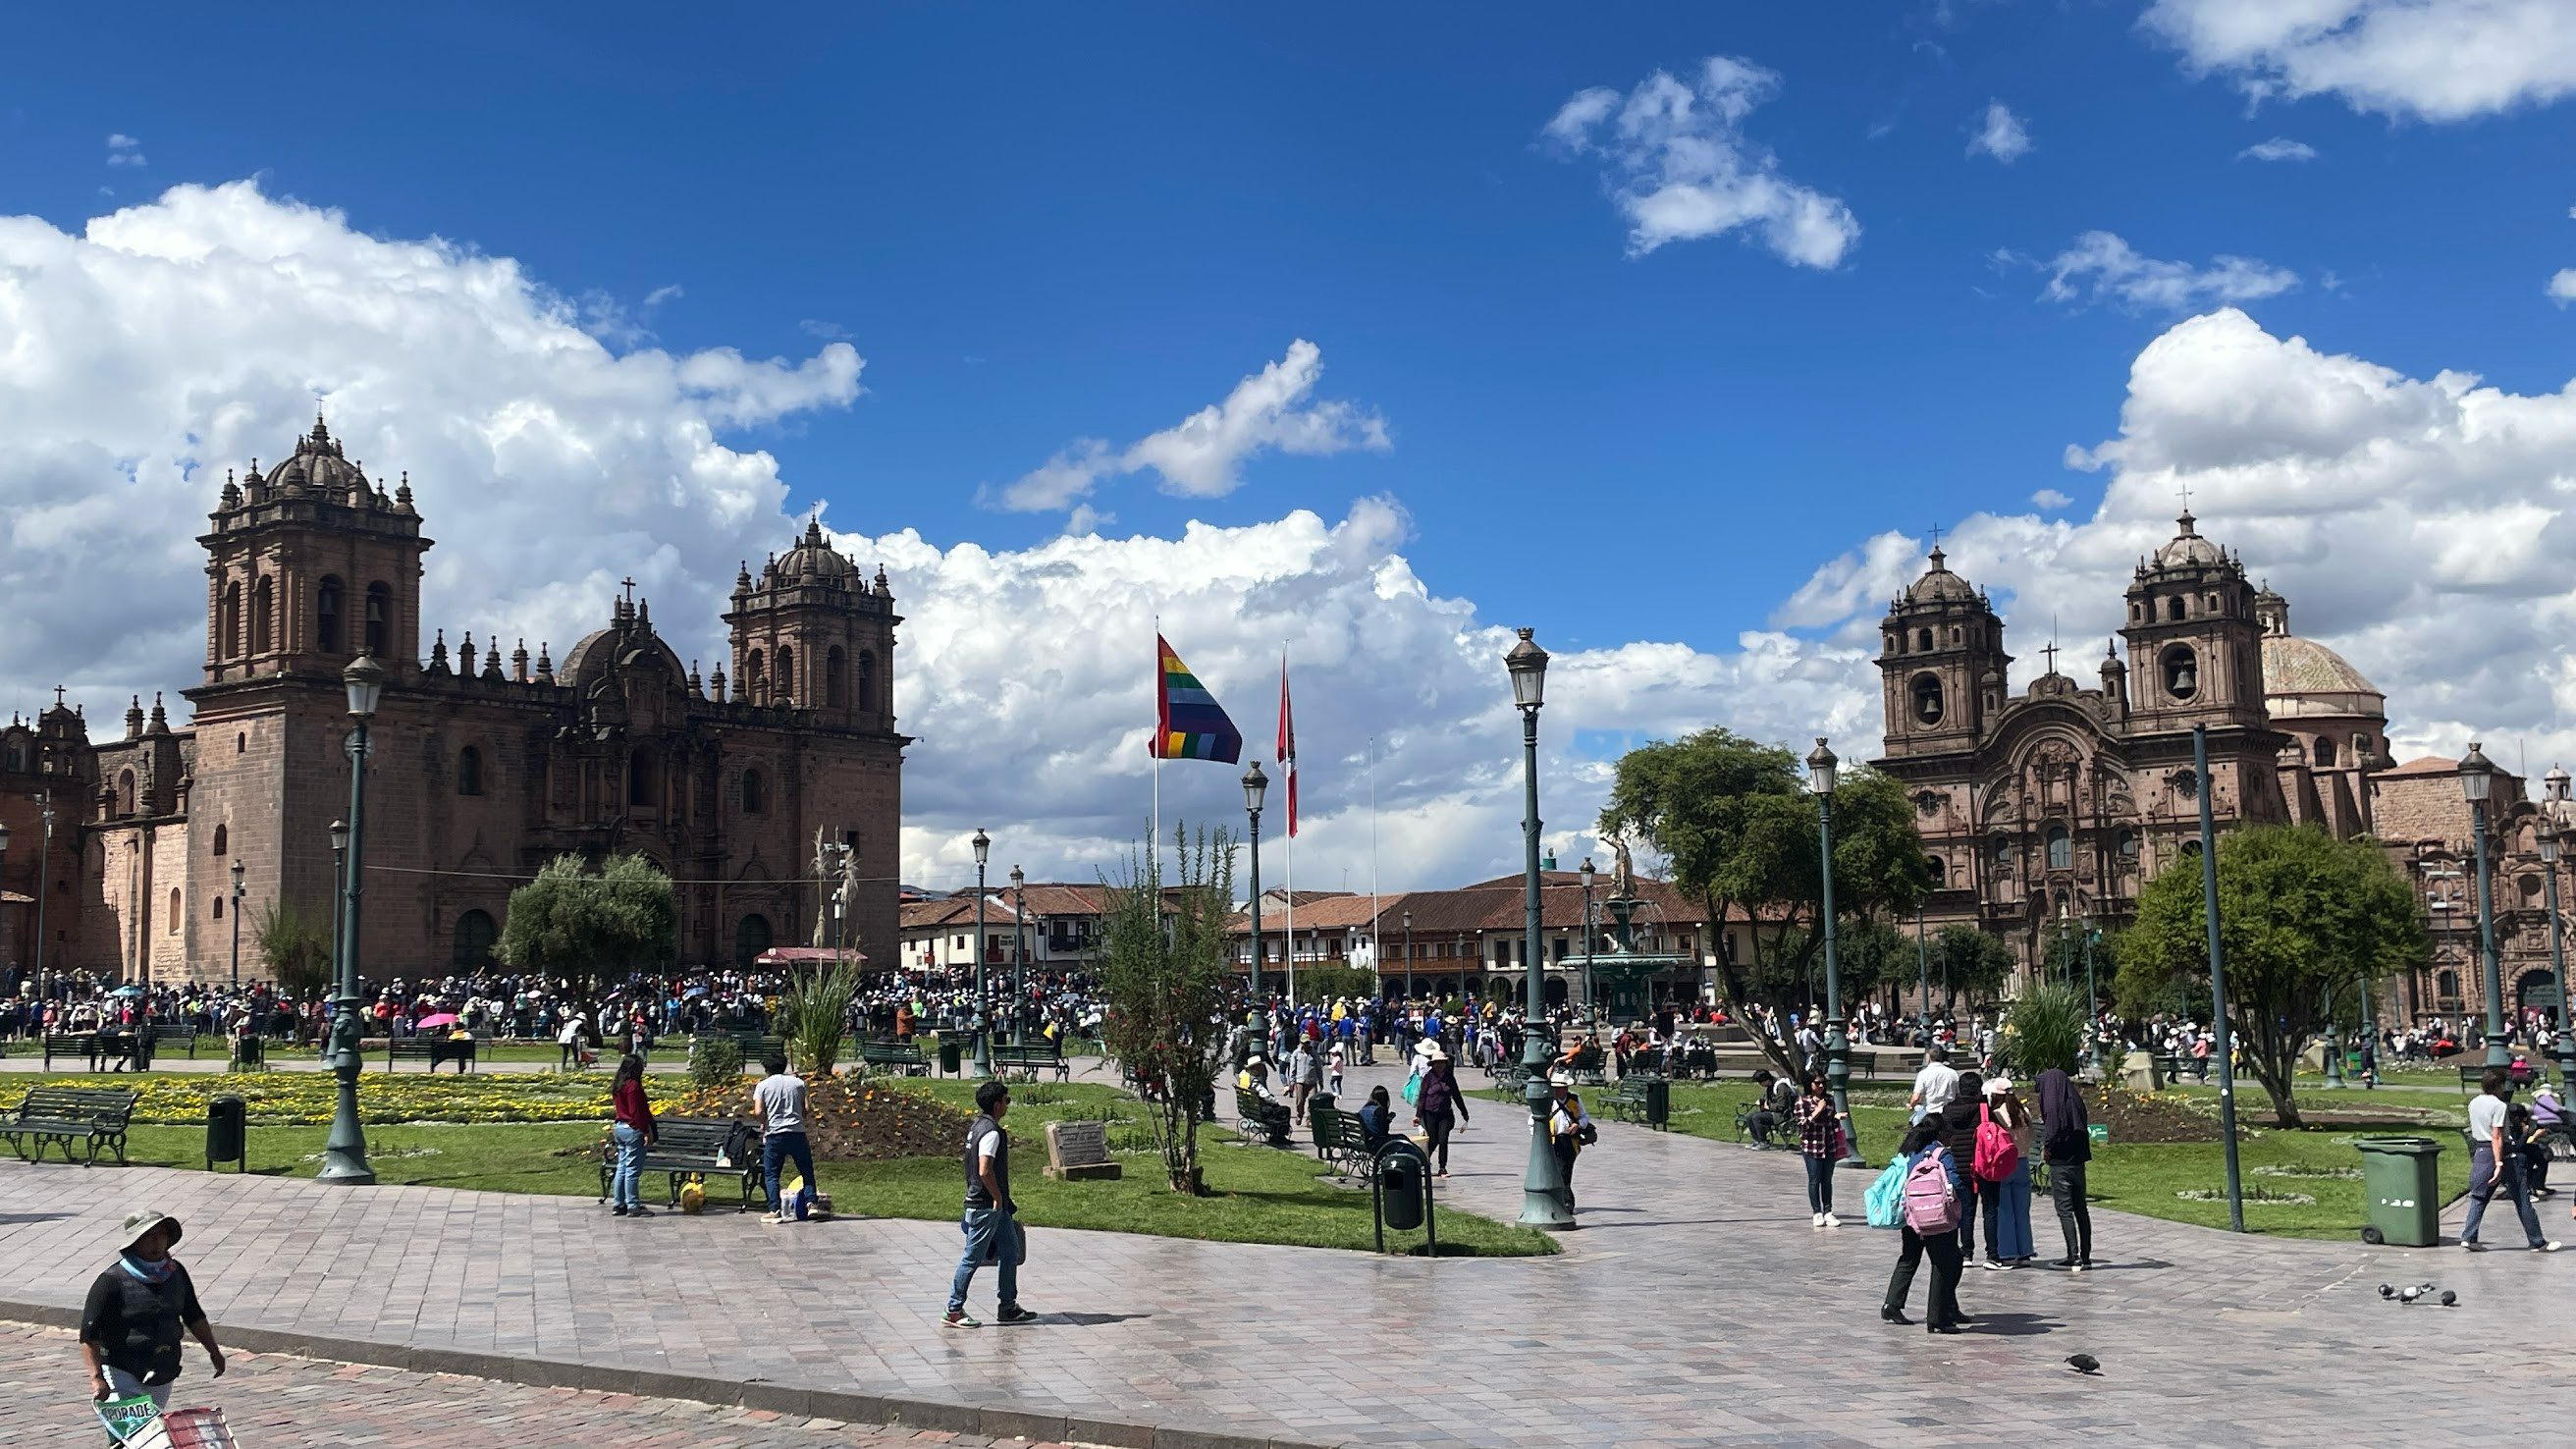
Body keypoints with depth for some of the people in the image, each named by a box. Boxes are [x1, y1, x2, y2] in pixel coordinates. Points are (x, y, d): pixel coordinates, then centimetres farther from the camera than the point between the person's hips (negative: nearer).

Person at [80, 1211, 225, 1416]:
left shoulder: (175, 1273, 4)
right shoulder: (112, 1281, -14)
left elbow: (194, 1316, 17)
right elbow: (89, 1335, -15)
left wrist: (214, 1351, 16)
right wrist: (96, 1378, -23)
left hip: (163, 1374, 6)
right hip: (123, 1375, -6)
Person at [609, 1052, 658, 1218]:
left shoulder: (618, 1086, 11)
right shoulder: (633, 1086, -17)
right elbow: (637, 1112, -19)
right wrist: (647, 1131, -15)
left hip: (620, 1128, 9)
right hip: (633, 1130, -9)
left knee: (622, 1168, 13)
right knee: (633, 1170, -4)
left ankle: (618, 1205, 17)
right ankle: (633, 1206, -2)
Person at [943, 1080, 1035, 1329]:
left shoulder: (977, 1126, 12)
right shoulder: (991, 1132, -19)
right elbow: (985, 1171, -27)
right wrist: (998, 1198, -14)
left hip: (995, 1207, 10)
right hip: (986, 1206, -10)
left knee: (1010, 1252, 13)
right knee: (972, 1257, -2)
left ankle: (1008, 1307, 18)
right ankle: (953, 1310, 6)